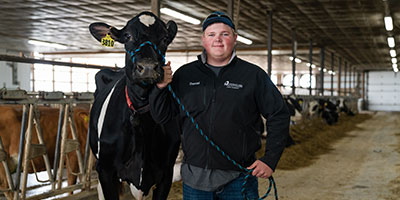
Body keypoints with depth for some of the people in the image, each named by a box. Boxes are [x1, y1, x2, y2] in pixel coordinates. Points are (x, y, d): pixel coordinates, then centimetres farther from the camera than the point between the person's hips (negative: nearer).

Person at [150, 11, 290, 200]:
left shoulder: (253, 75, -1)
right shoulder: (184, 75, 5)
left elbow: (279, 115, 3)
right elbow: (161, 116, 8)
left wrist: (270, 159, -3)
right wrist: (161, 87, -11)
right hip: (194, 177, 2)